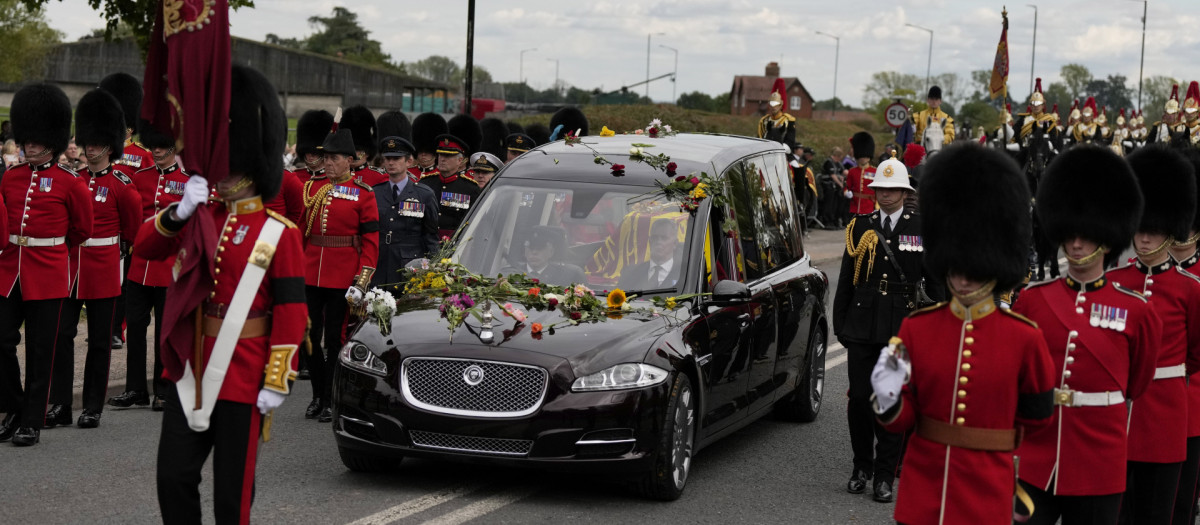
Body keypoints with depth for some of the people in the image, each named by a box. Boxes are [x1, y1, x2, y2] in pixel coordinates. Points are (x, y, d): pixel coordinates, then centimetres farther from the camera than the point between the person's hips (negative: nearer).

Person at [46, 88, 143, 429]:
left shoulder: (120, 183, -5)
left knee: (99, 340, 5)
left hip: (102, 269, -4)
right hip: (69, 266, 4)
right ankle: (60, 406, 4)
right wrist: (73, 240, 7)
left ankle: (93, 408, 12)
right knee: (61, 335, -1)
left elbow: (133, 225, 6)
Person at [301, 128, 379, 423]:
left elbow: (371, 241, -4)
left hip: (342, 278, -4)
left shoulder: (363, 194, -3)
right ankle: (317, 396, 20)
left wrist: (361, 282, -11)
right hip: (310, 274, 4)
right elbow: (300, 230, 14)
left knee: (335, 338, 2)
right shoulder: (311, 186, 9)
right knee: (311, 335, 8)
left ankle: (330, 401, 10)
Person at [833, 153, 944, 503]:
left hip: (902, 330, -1)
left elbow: (935, 281, 7)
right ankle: (862, 467, 21)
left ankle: (885, 476, 9)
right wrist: (840, 325, 7)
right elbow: (846, 280, 10)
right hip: (862, 328, 2)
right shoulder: (860, 227, 8)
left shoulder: (922, 229, 4)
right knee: (859, 399, 3)